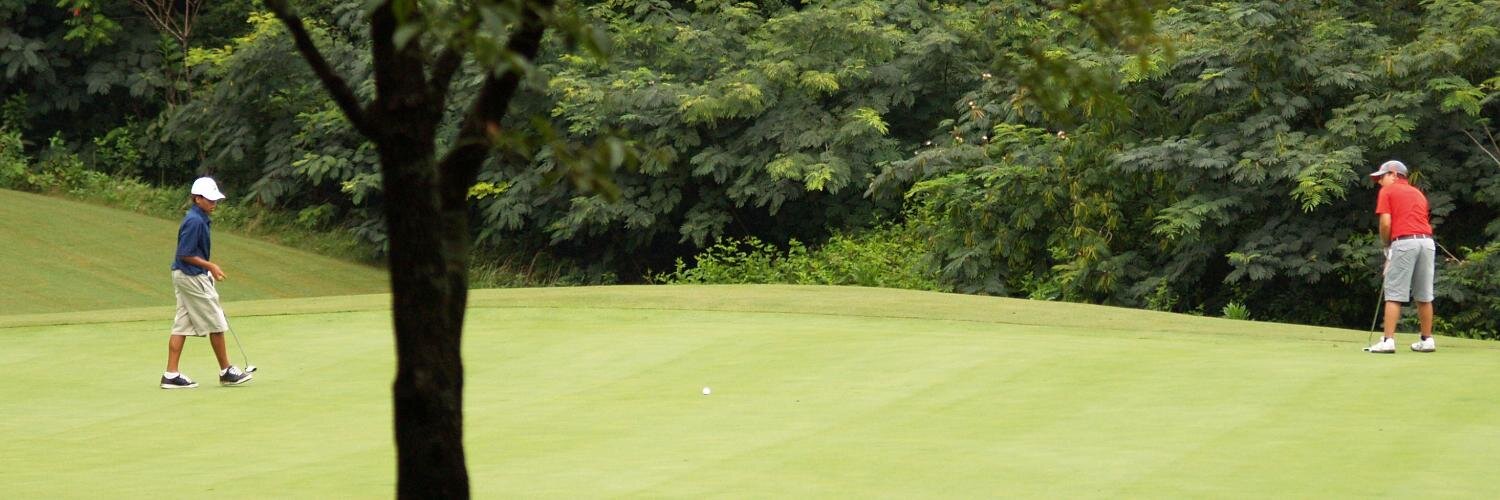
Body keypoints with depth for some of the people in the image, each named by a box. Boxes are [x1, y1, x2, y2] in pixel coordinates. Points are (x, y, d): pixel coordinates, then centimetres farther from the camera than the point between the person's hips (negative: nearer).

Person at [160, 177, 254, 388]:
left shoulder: (198, 219, 12)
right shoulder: (195, 221, -19)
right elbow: (185, 254, -21)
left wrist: (207, 270, 18)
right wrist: (210, 266, -16)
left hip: (184, 276, 10)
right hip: (192, 277, -10)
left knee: (182, 326, 7)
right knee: (216, 324, 1)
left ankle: (171, 375, 5)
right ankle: (226, 371, 10)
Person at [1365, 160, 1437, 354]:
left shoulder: (1387, 191, 7)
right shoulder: (1418, 193, 25)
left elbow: (1386, 223, -5)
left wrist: (1386, 247, 11)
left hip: (1403, 242, -6)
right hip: (1427, 241, 6)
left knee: (1394, 295, -4)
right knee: (1424, 295, 12)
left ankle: (1388, 340, -9)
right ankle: (1427, 340, 16)